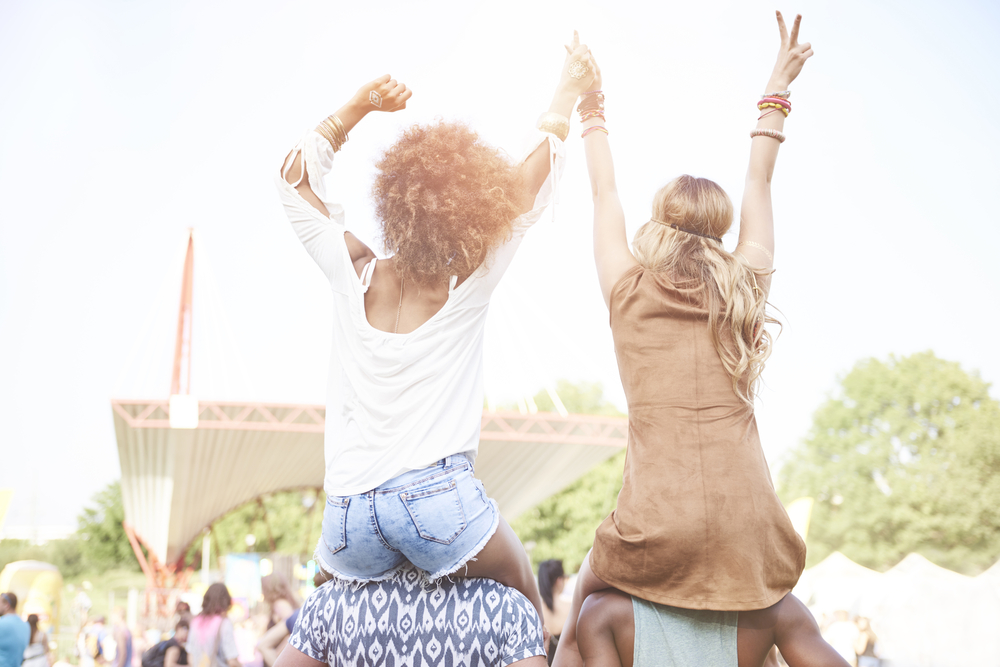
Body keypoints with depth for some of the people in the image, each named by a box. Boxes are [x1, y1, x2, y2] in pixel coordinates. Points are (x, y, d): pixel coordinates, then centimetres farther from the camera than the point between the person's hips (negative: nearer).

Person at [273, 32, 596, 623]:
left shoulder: (355, 277, 6)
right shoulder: (470, 286, 0)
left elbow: (295, 177, 22)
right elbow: (534, 183, 13)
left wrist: (358, 106, 20)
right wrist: (567, 97, 24)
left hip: (349, 516, 3)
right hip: (438, 497, -3)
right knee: (526, 608, 21)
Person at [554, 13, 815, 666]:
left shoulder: (629, 292, 5)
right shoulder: (746, 291, 9)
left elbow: (607, 195, 21)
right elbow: (759, 187, 24)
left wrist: (592, 108, 34)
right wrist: (777, 92, 35)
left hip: (660, 534, -2)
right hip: (752, 539, 2)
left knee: (586, 605, 27)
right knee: (775, 614, 35)